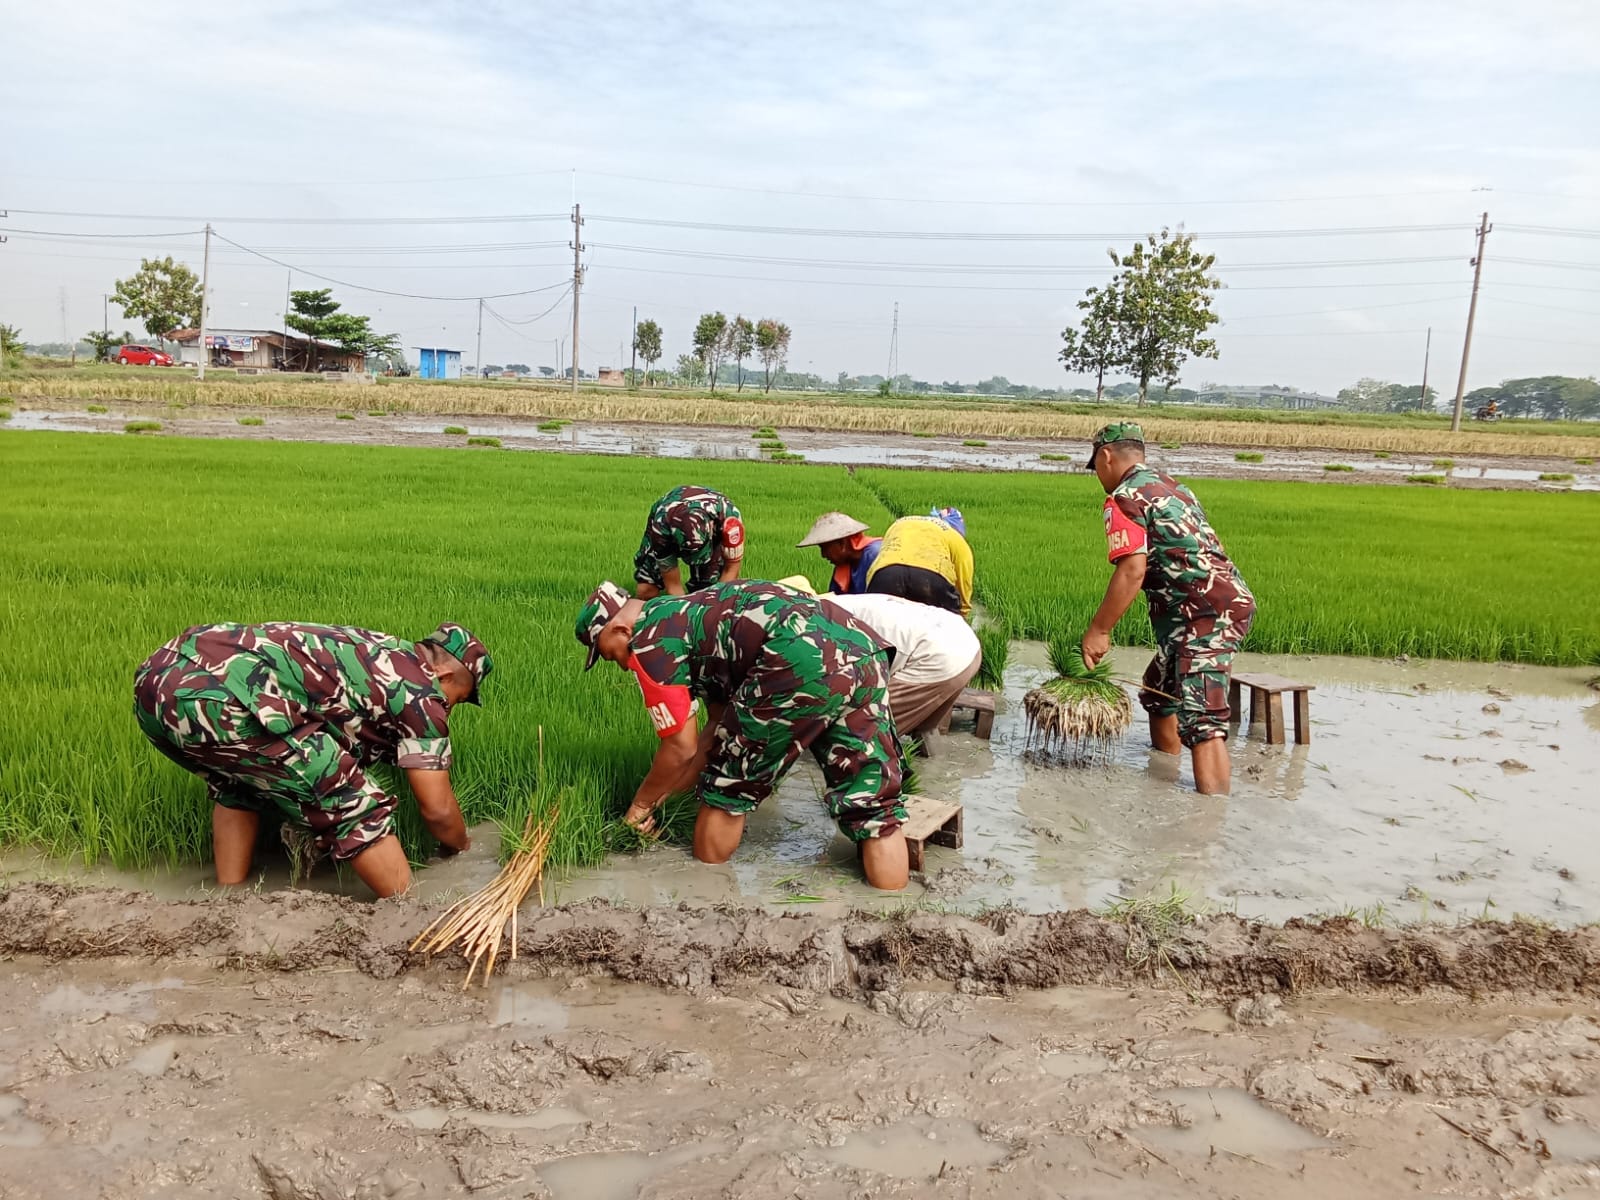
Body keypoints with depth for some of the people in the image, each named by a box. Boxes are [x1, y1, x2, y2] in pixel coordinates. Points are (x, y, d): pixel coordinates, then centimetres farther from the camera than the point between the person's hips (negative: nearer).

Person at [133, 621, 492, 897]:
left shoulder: (378, 653, 30)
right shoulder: (420, 687, 8)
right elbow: (437, 809, 9)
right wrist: (460, 847, 29)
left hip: (156, 679, 9)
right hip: (218, 699, -9)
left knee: (236, 782, 36)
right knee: (357, 805, 1)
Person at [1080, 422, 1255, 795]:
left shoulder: (1124, 498, -6)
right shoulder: (1174, 488, 22)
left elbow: (1132, 571, -18)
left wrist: (1099, 631, -12)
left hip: (1205, 612, -10)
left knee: (1201, 722, -17)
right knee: (1159, 693, 23)